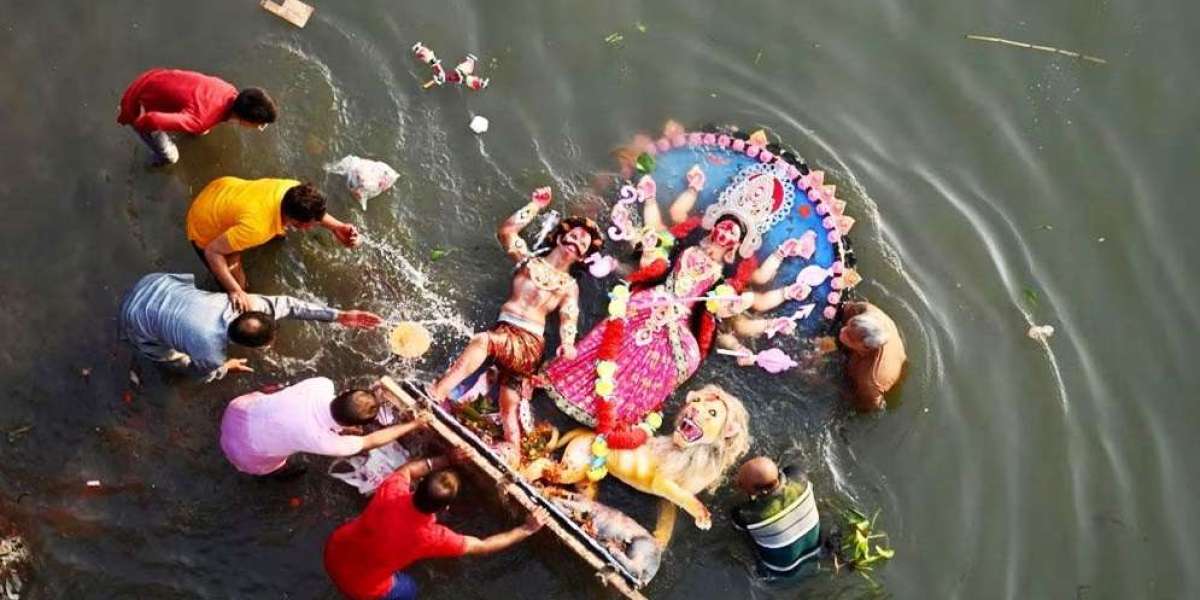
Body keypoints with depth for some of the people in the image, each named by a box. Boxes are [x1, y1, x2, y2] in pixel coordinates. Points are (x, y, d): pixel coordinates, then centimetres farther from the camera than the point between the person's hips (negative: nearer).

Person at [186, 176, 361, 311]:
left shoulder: (293, 189, -27)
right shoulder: (256, 227, -45)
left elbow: (313, 210, -3)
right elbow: (212, 252, -33)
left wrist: (337, 227, -18)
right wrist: (235, 291, -36)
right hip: (206, 225, -6)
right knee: (238, 287, 2)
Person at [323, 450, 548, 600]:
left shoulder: (392, 491, -24)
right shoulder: (431, 537, -31)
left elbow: (408, 469, 2)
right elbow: (483, 546, -17)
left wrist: (447, 459, -2)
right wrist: (527, 529, -10)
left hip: (335, 550, 4)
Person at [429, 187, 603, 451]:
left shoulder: (570, 286, 12)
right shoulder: (530, 260, 18)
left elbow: (569, 320, -1)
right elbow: (506, 230, 8)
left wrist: (567, 344, -22)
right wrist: (536, 206, 10)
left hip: (530, 343, -3)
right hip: (504, 331, 3)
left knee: (482, 340, -32)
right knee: (509, 410, -3)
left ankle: (433, 397, -39)